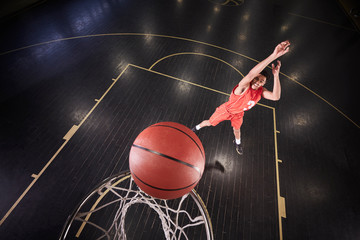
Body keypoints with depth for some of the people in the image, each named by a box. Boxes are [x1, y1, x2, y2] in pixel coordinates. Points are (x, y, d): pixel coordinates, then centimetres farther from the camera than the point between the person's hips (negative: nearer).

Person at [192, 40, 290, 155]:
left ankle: (237, 142, 63)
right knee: (209, 123, 11)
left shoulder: (261, 91, -18)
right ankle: (197, 127, 45)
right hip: (226, 110, -5)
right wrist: (273, 56, -67)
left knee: (237, 128, 29)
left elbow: (275, 97, -37)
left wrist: (276, 75, -44)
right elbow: (251, 73, -60)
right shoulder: (244, 86, -37)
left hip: (238, 114, 6)